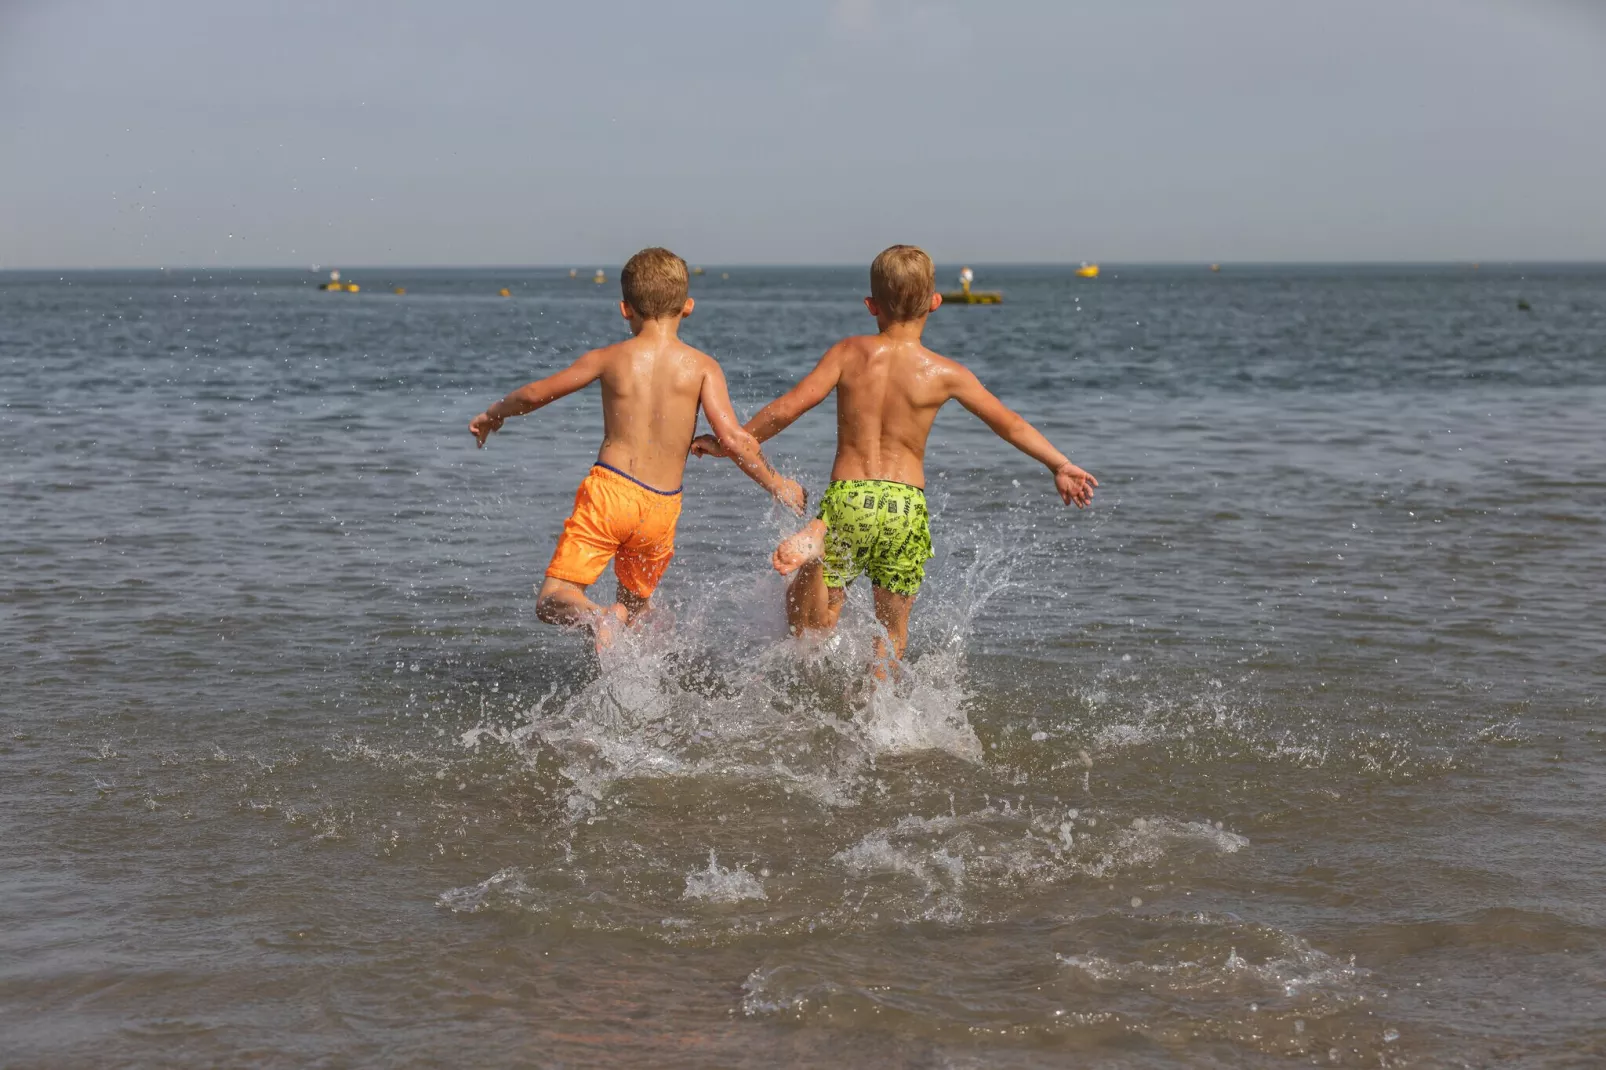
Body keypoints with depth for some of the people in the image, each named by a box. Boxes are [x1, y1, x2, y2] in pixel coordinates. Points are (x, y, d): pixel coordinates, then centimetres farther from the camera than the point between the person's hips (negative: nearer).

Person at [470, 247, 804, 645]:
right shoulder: (702, 366, 0)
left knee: (553, 601, -3)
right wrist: (777, 485, 5)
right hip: (662, 507, 2)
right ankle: (619, 617, -7)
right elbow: (732, 440, -10)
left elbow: (536, 393, 13)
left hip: (609, 489, -2)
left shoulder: (609, 358, 3)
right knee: (635, 602, 25)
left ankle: (596, 617, -34)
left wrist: (492, 415, 32)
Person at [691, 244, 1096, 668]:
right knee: (893, 628, 18)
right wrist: (1060, 465, 17)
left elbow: (787, 407, -4)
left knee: (808, 624, 4)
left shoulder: (850, 354, -1)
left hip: (846, 500, 0)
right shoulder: (945, 373, -2)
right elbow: (1010, 425, 5)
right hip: (906, 504, 0)